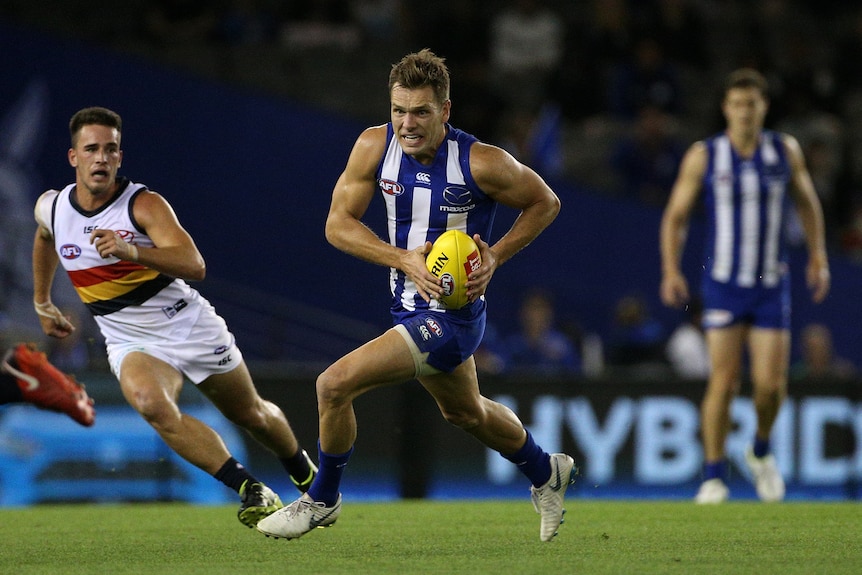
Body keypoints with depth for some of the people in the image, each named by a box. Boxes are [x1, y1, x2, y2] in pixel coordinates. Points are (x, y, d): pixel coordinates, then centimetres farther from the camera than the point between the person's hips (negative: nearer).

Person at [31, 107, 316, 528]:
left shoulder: (144, 205, -20)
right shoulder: (52, 208, -5)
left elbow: (194, 265, -35)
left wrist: (132, 251, -50)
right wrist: (41, 303, 27)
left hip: (191, 326, -2)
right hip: (131, 342, 2)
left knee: (250, 414, 16)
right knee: (151, 402, -32)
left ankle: (305, 473, 49)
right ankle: (251, 492, -27)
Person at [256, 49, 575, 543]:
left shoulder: (483, 164, -20)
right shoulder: (375, 145, -9)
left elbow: (545, 203, -4)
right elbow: (339, 224, -6)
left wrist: (495, 258, -15)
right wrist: (404, 259, -20)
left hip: (452, 313, -7)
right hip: (410, 307, 7)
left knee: (336, 385, -18)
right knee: (467, 413, 30)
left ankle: (322, 499, 6)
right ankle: (547, 473, 57)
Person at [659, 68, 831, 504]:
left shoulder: (786, 151, 2)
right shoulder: (703, 157, -4)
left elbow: (806, 203, 17)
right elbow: (676, 215, 2)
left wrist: (818, 256, 10)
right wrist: (671, 271, -9)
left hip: (772, 286, 2)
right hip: (723, 284, -2)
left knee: (771, 384, -4)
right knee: (723, 381, -9)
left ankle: (761, 451, 25)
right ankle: (714, 476, 1)